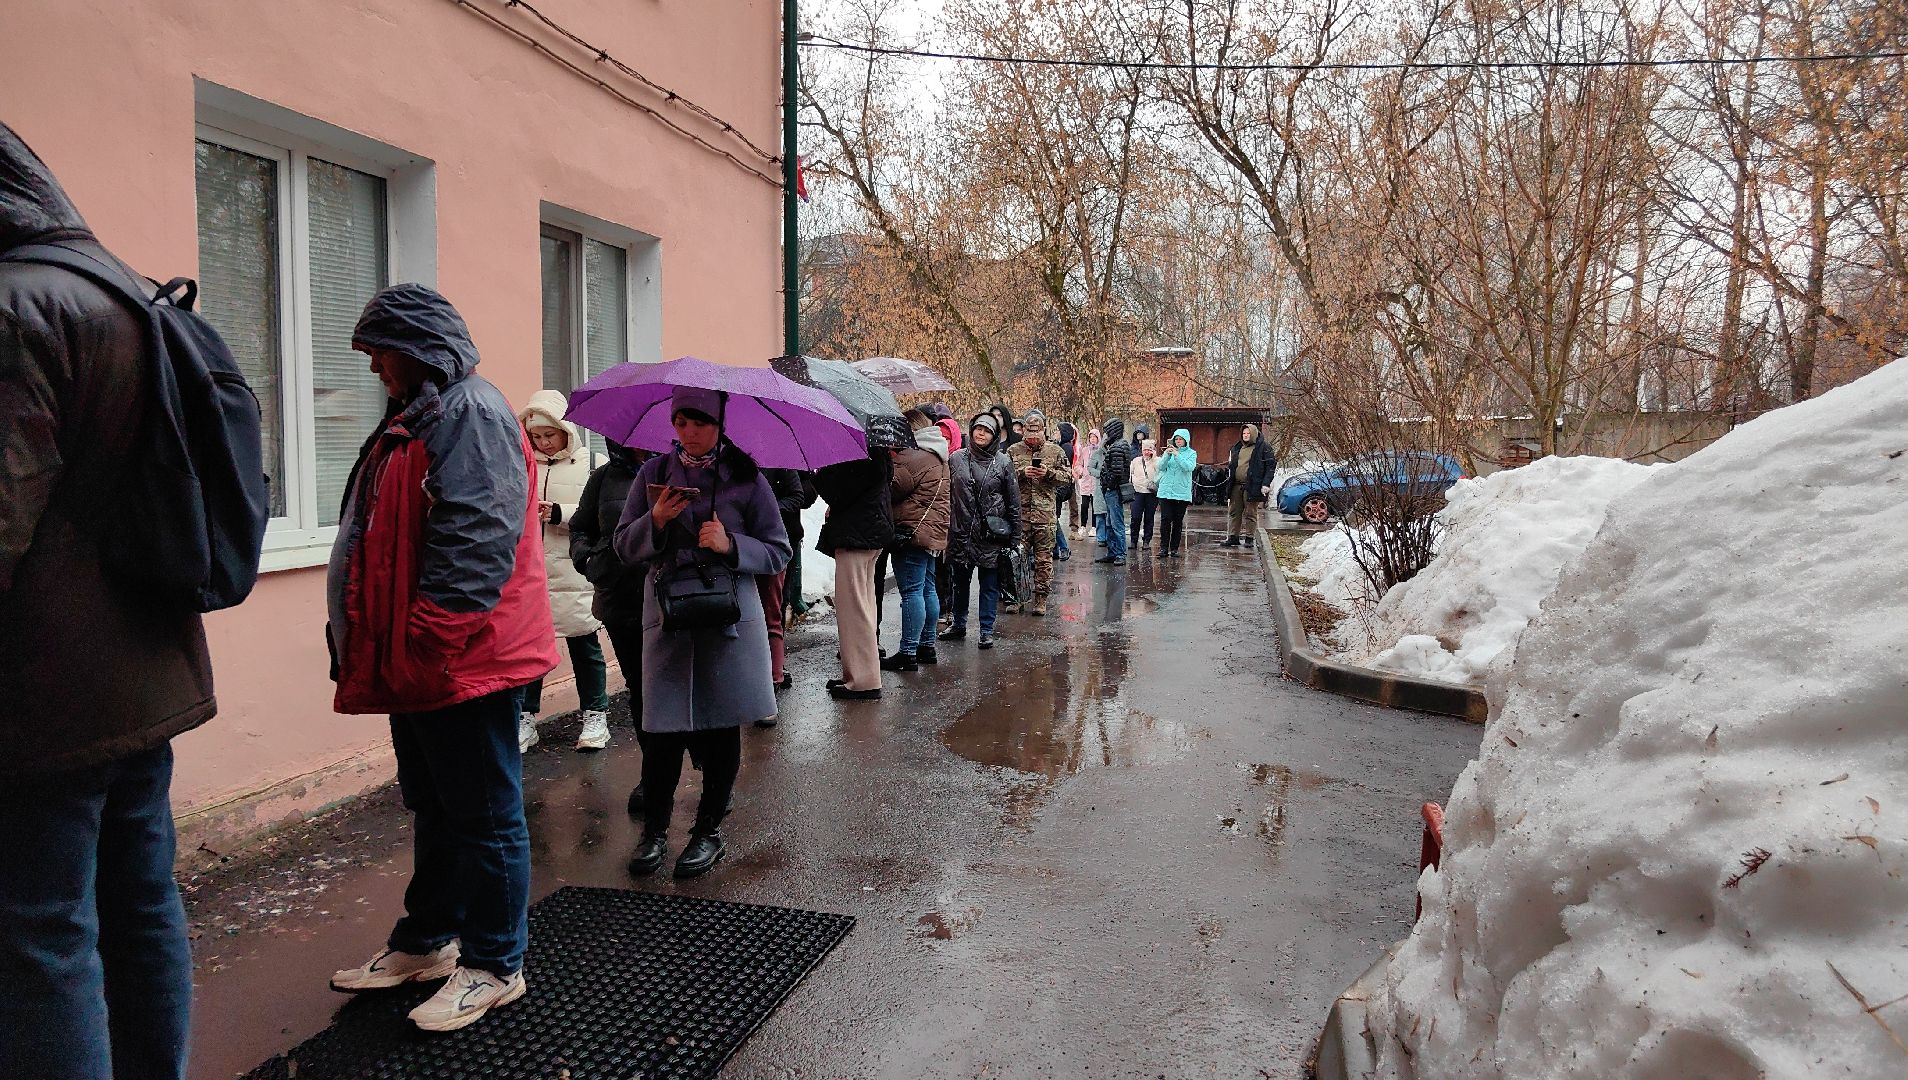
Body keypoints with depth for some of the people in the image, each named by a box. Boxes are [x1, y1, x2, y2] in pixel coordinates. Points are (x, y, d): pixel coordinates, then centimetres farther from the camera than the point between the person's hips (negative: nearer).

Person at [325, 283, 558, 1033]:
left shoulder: (470, 411, -15)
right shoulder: (418, 415, 19)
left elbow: (477, 537, -25)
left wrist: (433, 638, -25)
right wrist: (382, 647, 18)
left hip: (462, 659, -11)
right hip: (418, 660, 11)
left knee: (483, 814, 1)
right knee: (434, 807, 21)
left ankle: (493, 966, 13)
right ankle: (426, 942, 35)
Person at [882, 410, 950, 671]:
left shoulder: (910, 457, -15)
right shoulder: (937, 457, 18)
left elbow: (891, 490, -13)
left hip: (912, 532, -10)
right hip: (933, 533, 10)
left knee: (912, 591, -9)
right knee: (927, 589, 15)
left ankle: (908, 653, -7)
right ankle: (927, 646, 22)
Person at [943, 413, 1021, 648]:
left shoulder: (1002, 463, 0)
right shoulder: (956, 459, 4)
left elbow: (1013, 502, 2)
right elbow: (945, 494, 8)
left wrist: (1014, 536, -1)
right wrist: (944, 528, 4)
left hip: (991, 534, -2)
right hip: (961, 531, 2)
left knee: (989, 584, 4)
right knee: (960, 581, 15)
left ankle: (987, 631, 13)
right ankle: (959, 625, 30)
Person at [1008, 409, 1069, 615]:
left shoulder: (1055, 451, 7)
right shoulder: (1013, 450, 8)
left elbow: (1067, 476, 6)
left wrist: (1049, 473, -10)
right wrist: (1022, 473, -12)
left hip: (1046, 512, 0)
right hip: (1019, 512, 0)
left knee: (1044, 558, 2)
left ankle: (1041, 599, 8)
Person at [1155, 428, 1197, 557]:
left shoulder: (1191, 453, 5)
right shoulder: (1169, 451, 10)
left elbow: (1189, 467, -12)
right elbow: (1161, 467, 0)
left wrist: (1177, 454, -17)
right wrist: (1167, 454, -15)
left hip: (1182, 493, -1)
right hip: (1166, 491, 1)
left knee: (1178, 521, 2)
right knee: (1165, 520, -6)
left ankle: (1175, 549, 8)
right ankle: (1164, 548, -3)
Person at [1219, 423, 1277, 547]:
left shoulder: (1263, 448, -2)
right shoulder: (1237, 448, 16)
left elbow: (1270, 466, -6)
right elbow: (1231, 465, 25)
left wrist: (1266, 484, -14)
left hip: (1251, 486, -6)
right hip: (1236, 485, 6)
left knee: (1250, 513, 1)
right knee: (1234, 512, 6)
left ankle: (1248, 537, 8)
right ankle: (1232, 536, 11)